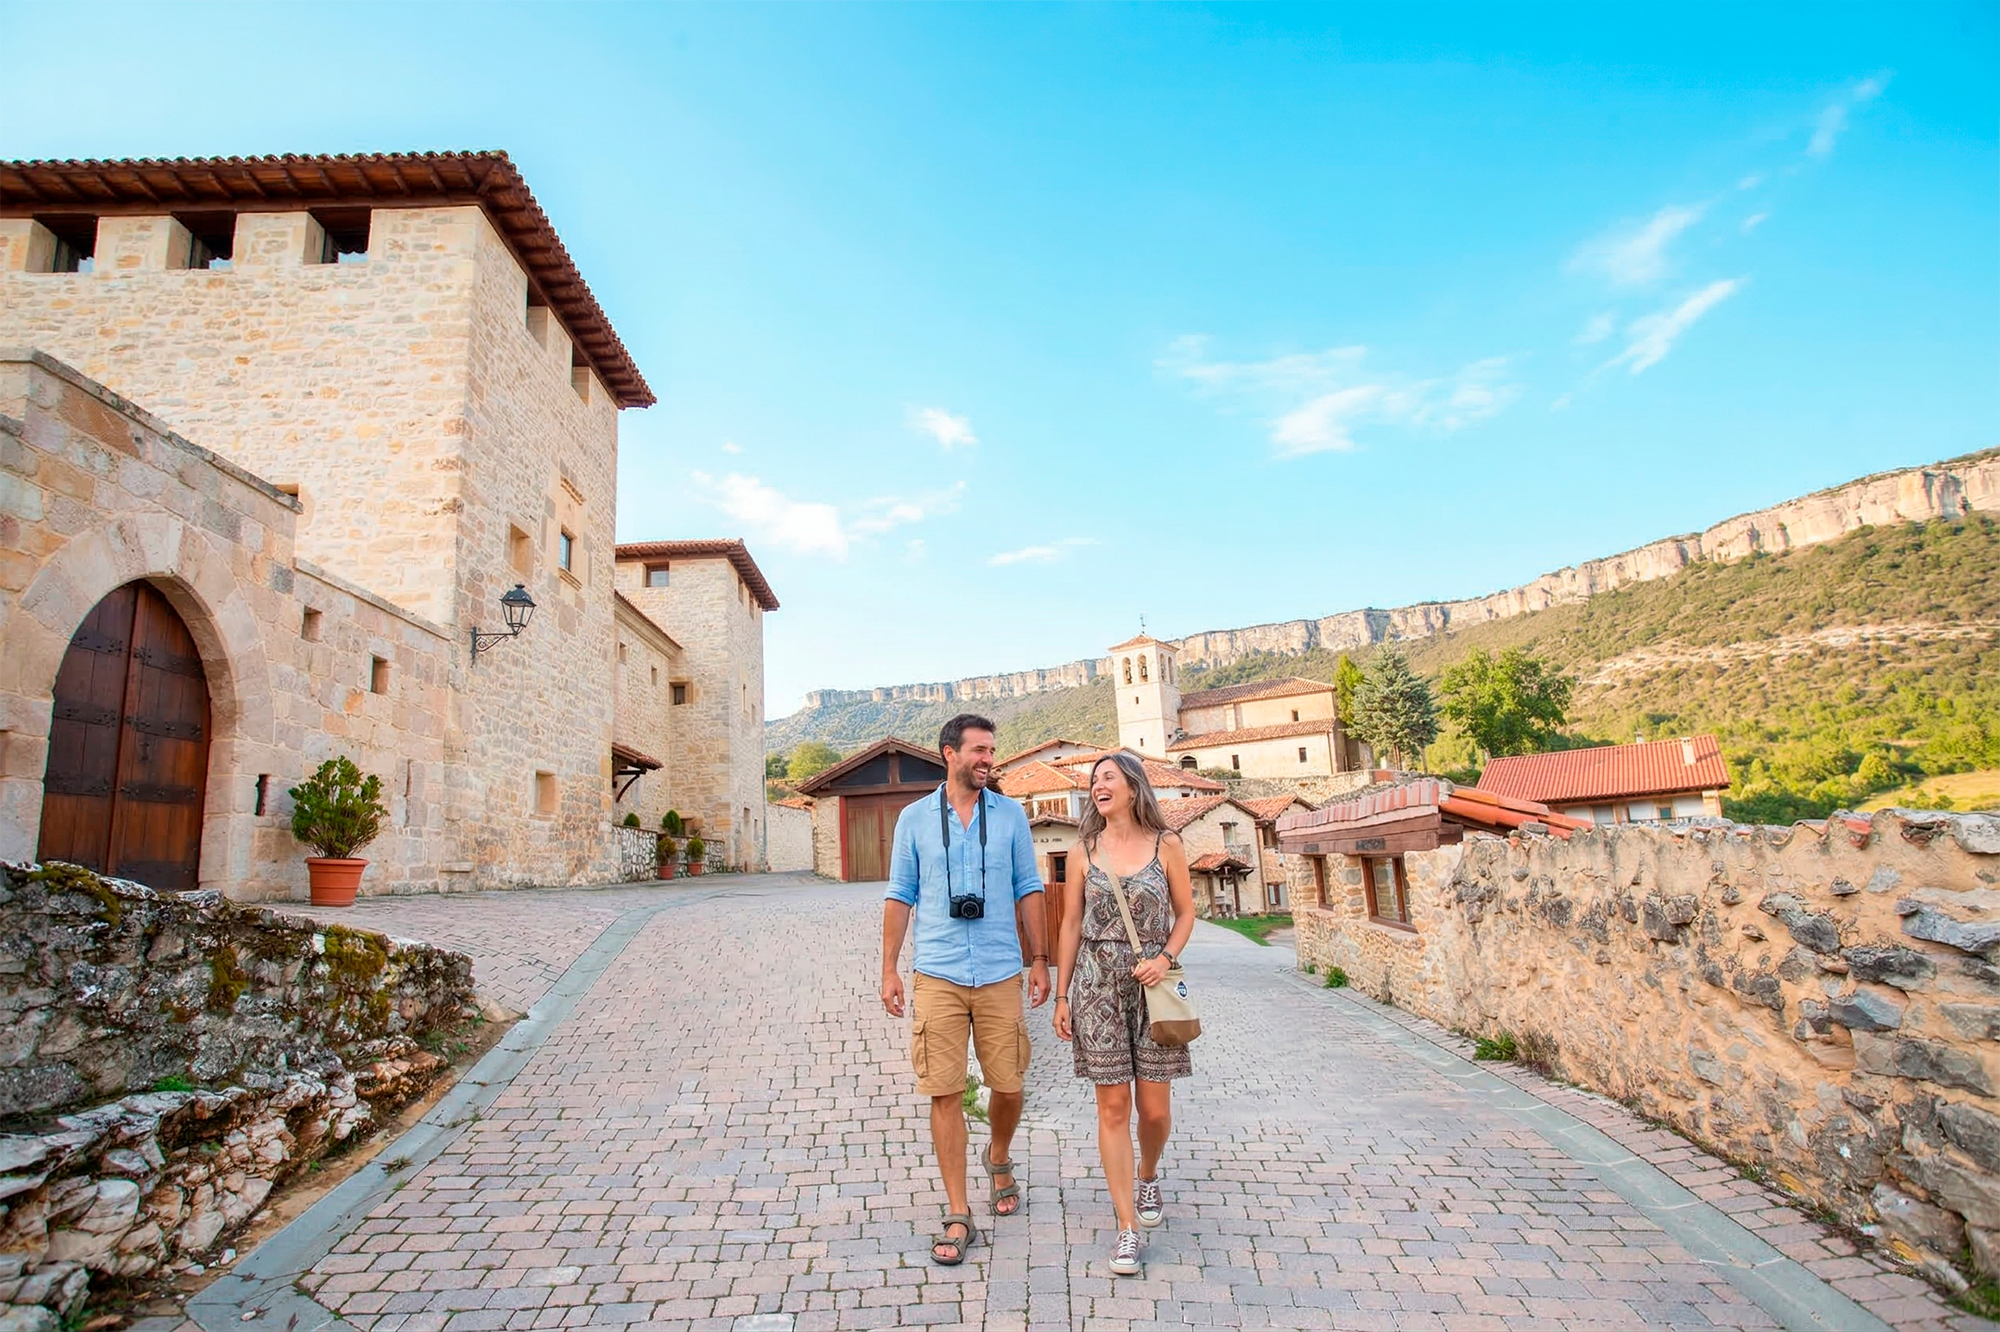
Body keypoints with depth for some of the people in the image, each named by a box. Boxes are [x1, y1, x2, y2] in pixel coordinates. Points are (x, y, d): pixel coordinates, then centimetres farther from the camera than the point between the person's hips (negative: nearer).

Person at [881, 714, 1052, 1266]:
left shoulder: (1010, 815, 4)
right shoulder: (915, 818, 3)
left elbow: (1028, 889, 9)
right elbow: (900, 896, 6)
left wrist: (1039, 958, 5)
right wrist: (889, 969, 3)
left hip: (1000, 973, 1)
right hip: (937, 976, -1)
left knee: (1008, 1085, 8)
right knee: (945, 1092, 0)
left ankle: (998, 1158, 40)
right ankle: (958, 1217, 14)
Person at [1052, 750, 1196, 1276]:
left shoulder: (1166, 846, 0)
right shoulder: (1086, 850, 3)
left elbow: (1186, 912, 8)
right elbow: (1071, 926, 6)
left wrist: (1166, 958, -10)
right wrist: (1062, 996, 5)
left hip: (1151, 983, 0)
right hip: (1098, 984, 0)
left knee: (1155, 1107, 6)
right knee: (1113, 1106, 1)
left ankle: (1148, 1178, 39)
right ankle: (1127, 1228, 12)